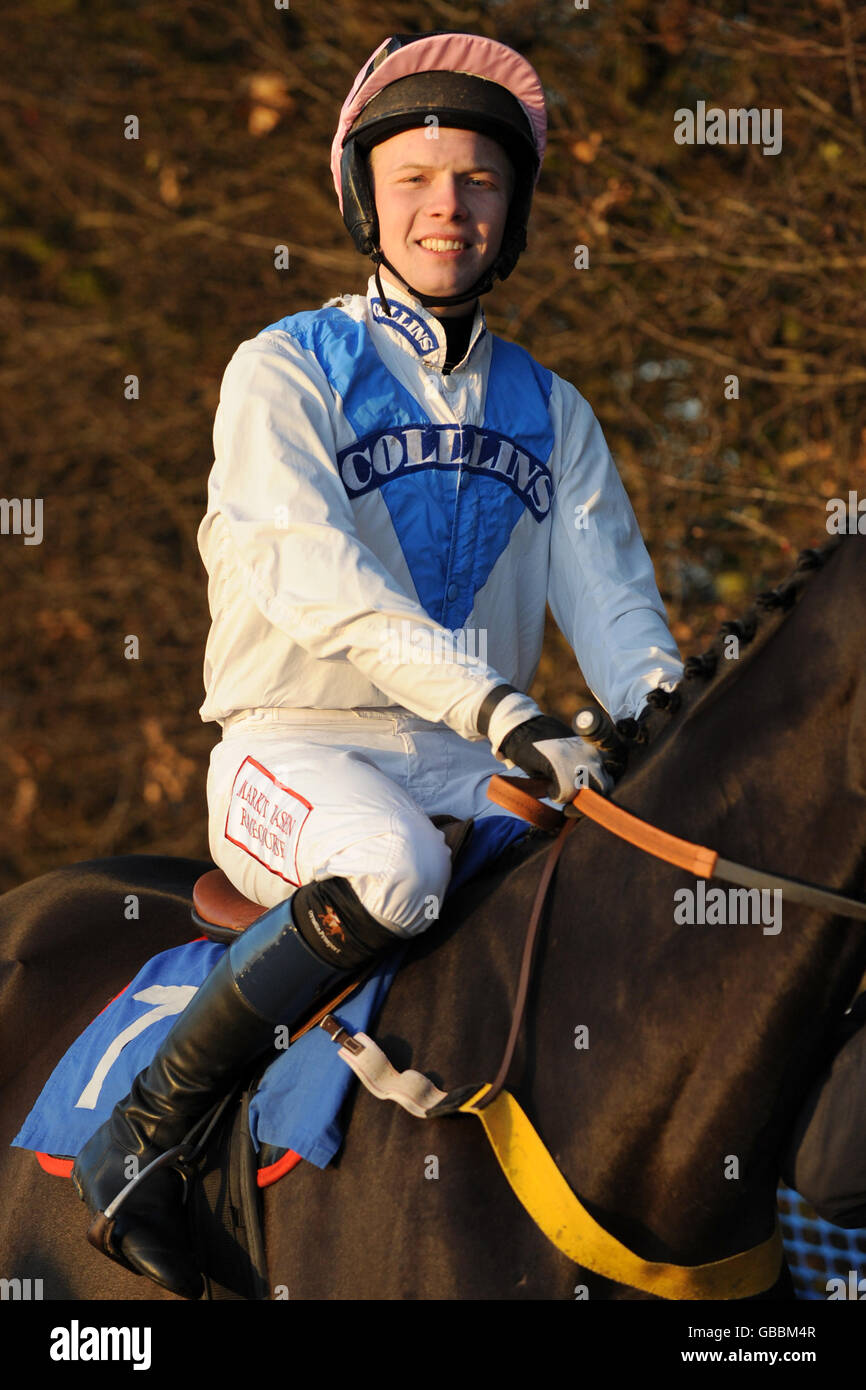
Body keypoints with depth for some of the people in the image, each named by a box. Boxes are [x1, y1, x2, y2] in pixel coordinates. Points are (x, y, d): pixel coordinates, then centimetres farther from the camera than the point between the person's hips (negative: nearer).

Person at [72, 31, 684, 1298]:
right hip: (293, 750, -5)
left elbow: (610, 591, 7)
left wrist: (661, 711, -17)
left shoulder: (551, 415, 16)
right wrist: (493, 705, -30)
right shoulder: (284, 374, -1)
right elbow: (318, 585, -16)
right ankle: (147, 1124, -22)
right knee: (392, 868, -38)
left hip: (478, 770, 5)